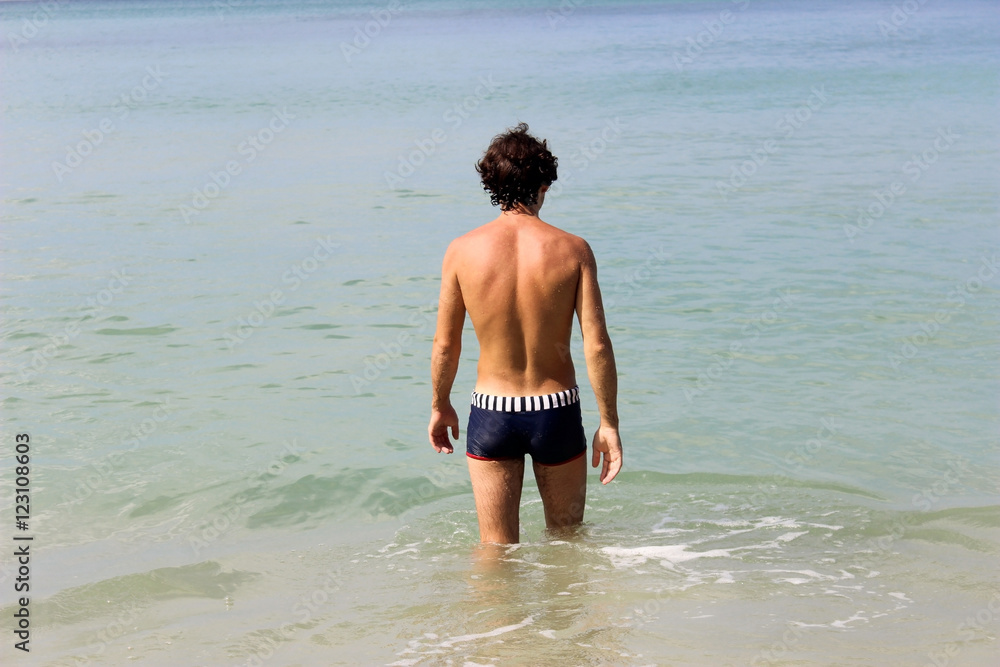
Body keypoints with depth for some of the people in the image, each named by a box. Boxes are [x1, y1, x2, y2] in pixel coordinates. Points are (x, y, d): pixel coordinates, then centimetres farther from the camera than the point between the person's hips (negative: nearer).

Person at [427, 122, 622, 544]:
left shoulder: (463, 250, -8)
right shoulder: (572, 250, -10)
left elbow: (445, 344, -1)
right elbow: (596, 344, -12)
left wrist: (440, 406, 16)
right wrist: (609, 423, -2)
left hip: (491, 414, 0)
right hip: (557, 412, 0)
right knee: (567, 536, 22)